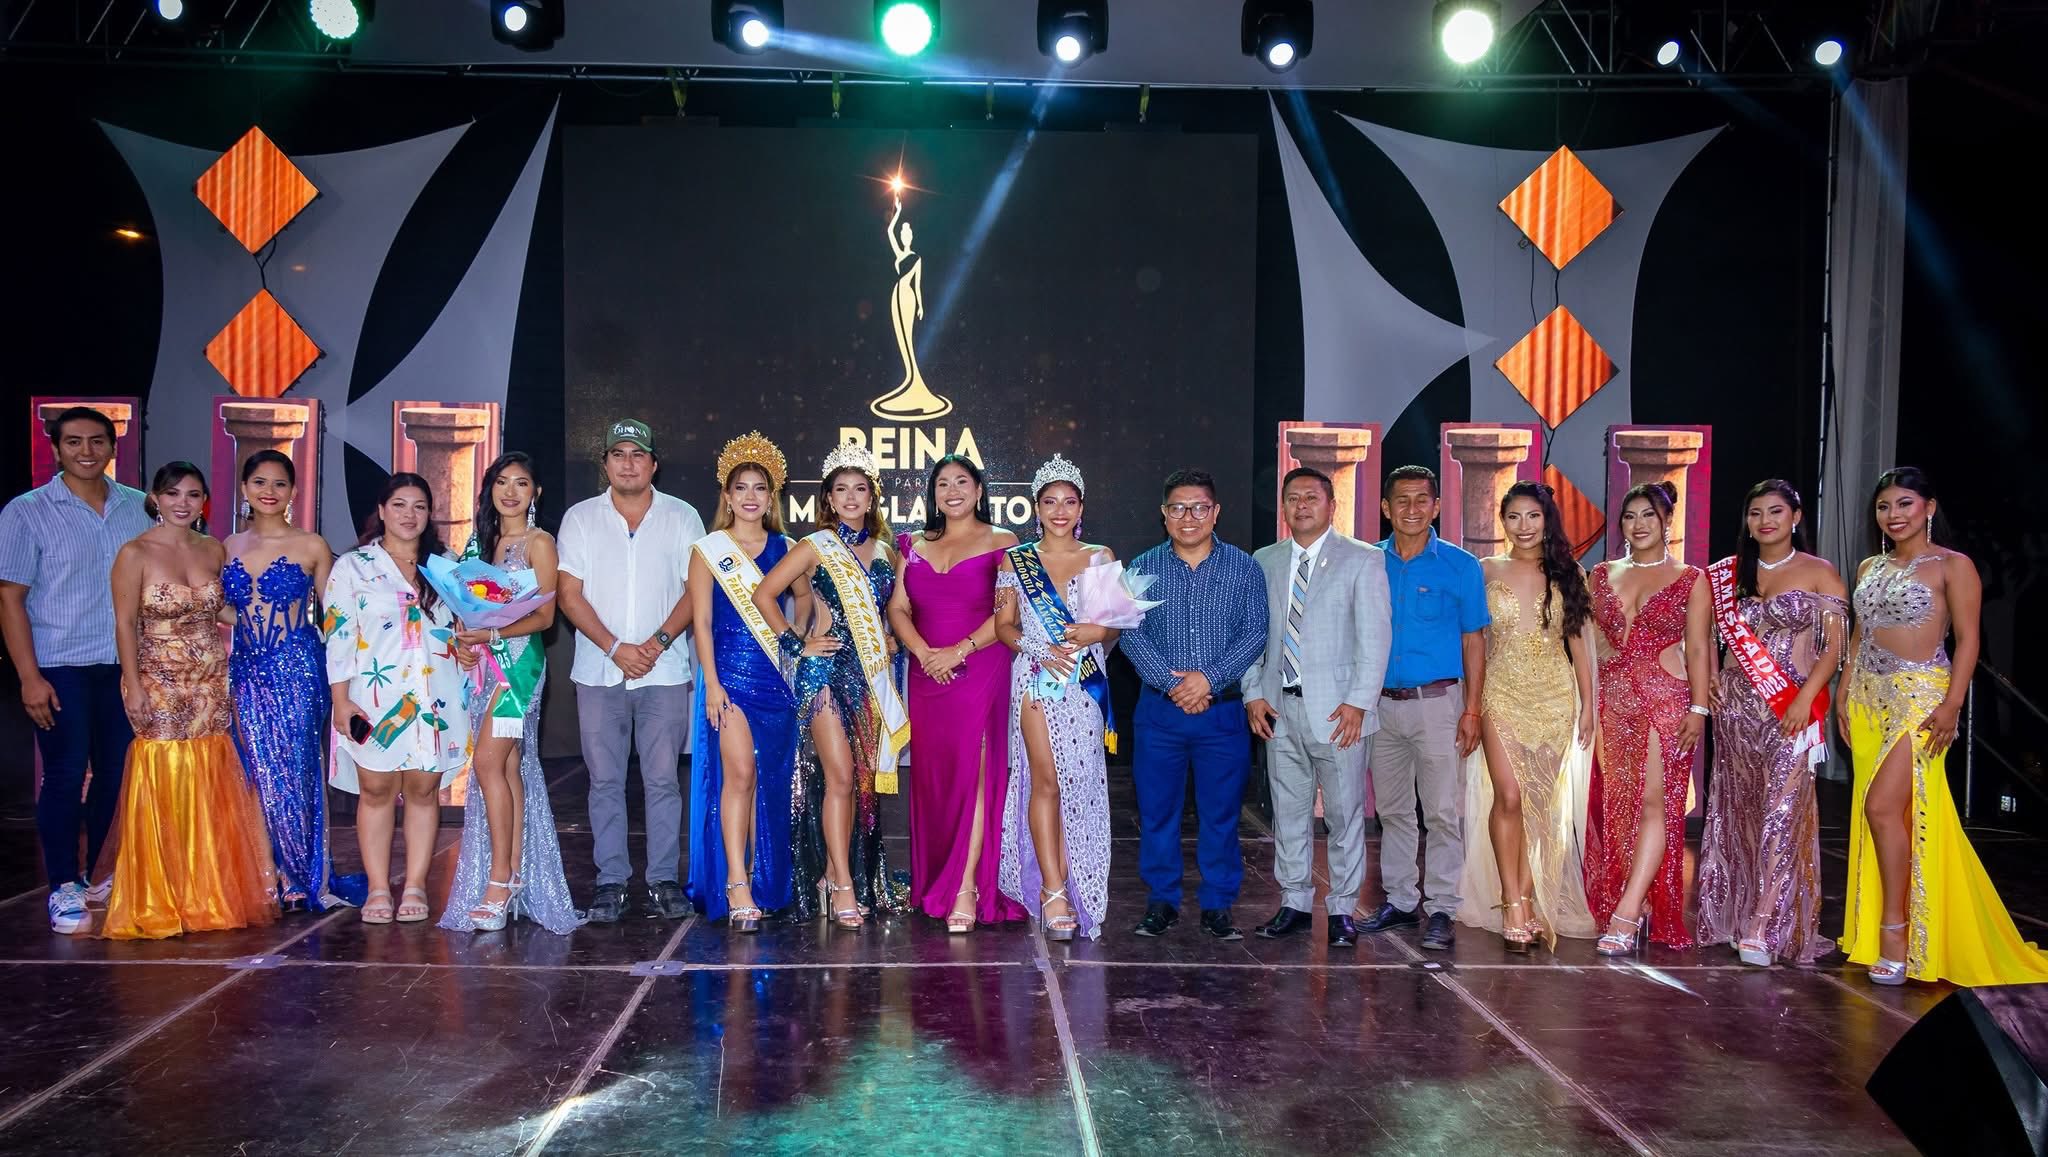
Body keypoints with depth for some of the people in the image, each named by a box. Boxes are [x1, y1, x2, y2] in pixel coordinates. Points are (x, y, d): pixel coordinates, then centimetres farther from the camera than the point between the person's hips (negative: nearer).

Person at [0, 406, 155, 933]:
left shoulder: (138, 508, 6)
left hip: (127, 664, 3)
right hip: (61, 668, -3)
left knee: (118, 773, 8)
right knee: (66, 776, -1)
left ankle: (103, 875, 22)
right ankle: (64, 887, 10)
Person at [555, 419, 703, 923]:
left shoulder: (682, 517, 6)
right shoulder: (580, 518, 7)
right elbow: (568, 593, 1)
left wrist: (658, 642, -11)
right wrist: (615, 647, -10)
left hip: (664, 673, -1)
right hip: (598, 673, 1)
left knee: (662, 780, 0)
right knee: (605, 781, 4)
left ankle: (664, 881, 8)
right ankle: (611, 882, 12)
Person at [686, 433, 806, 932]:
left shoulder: (785, 548, 10)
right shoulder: (709, 549, 2)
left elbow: (804, 595, 25)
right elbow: (701, 621, -2)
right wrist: (711, 683, -10)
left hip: (777, 674, 3)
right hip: (730, 670, -3)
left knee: (769, 780, 4)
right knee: (739, 773, -14)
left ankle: (760, 881, 13)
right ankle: (735, 886, -13)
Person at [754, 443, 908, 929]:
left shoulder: (883, 551, 12)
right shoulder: (815, 547, -2)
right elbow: (764, 593, -3)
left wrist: (889, 641, 12)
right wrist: (796, 643, -7)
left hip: (871, 675, 6)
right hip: (826, 670, -5)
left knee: (863, 779, 6)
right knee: (840, 777, -11)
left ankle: (835, 869, 17)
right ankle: (842, 887, -7)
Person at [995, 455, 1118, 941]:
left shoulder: (1102, 558, 10)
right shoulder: (1016, 559, 7)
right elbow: (1003, 625, 5)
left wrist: (1099, 632, -11)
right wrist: (1039, 651, -12)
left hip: (1086, 683, 2)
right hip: (1036, 678, -1)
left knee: (1080, 782, 1)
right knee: (1046, 779, -10)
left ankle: (1063, 891, 10)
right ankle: (1054, 891, -8)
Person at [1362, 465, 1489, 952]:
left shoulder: (1460, 566, -1)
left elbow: (1473, 641, 1)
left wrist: (1472, 710, -6)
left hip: (1436, 702, -3)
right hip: (1380, 704, 3)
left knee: (1442, 811, -2)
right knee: (1392, 809, 11)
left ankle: (1440, 910, 6)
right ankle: (1399, 900, 22)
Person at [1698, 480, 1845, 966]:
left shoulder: (1819, 573, 1)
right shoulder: (1729, 574, 12)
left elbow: (1834, 646, -4)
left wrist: (1806, 697, -16)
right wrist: (1709, 679, 4)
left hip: (1791, 710, -4)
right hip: (1736, 705, 4)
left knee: (1781, 812, -10)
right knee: (1739, 812, 7)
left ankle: (1765, 927, -10)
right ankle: (1736, 915, 15)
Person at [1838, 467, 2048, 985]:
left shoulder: (1952, 566, -3)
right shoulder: (1869, 568, 15)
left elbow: (1967, 640, -7)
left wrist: (1952, 705, -16)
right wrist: (1845, 693, 12)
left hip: (1920, 695, -6)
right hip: (1869, 699, 6)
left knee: (1883, 806, -16)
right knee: (1878, 811, 7)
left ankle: (1897, 931, -8)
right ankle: (1874, 930, 13)